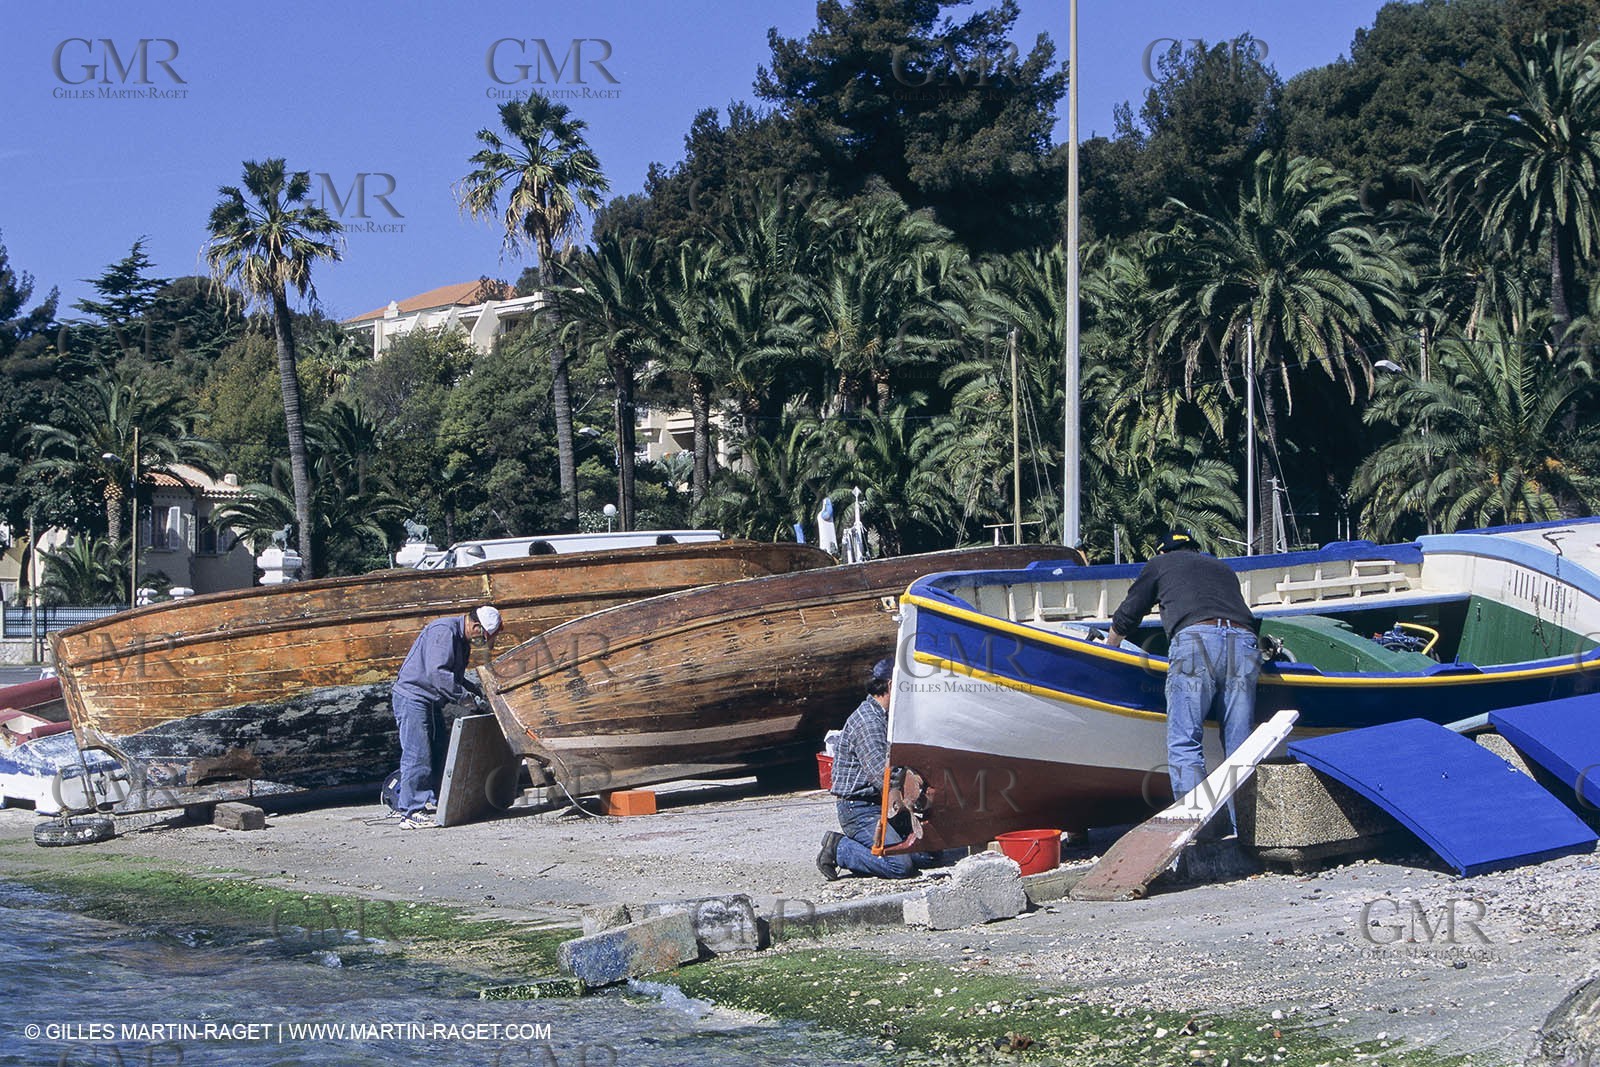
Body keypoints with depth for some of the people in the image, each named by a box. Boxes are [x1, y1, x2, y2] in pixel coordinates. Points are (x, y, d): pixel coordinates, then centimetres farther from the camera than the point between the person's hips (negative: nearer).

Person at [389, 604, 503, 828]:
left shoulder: (462, 639, 13)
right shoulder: (443, 632, -20)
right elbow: (437, 672, -29)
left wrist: (474, 690, 6)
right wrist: (463, 695, -22)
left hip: (431, 703, 11)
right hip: (412, 698, -11)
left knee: (439, 753, 12)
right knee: (417, 756, -11)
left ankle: (432, 801, 19)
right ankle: (411, 813, -11)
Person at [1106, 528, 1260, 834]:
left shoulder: (1159, 564, 27)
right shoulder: (1223, 568, 38)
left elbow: (1126, 617, 32)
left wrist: (1109, 649, 50)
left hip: (1194, 639, -4)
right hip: (1244, 642, 4)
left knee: (1184, 743, -7)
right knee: (1240, 748, 5)